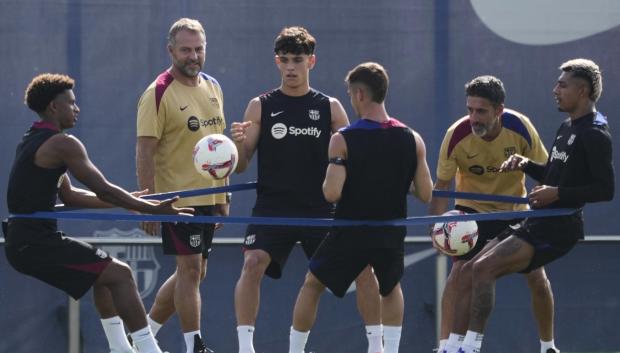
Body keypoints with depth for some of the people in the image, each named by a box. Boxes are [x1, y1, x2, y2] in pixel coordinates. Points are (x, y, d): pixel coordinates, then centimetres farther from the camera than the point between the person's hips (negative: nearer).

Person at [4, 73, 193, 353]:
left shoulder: (32, 141, 18)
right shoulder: (62, 143, -13)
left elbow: (68, 195, 21)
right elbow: (103, 191, -17)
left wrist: (128, 201, 19)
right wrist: (154, 209, -13)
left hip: (22, 242, 10)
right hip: (36, 243, -10)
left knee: (104, 269, 25)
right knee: (119, 274, -12)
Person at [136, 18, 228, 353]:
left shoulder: (213, 87, 11)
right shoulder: (158, 93, -12)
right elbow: (145, 151, -14)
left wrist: (223, 195, 17)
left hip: (209, 198, 8)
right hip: (177, 197, -8)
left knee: (192, 272, 11)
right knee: (190, 269, -8)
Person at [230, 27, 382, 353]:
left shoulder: (330, 108, 7)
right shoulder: (261, 107, 5)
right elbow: (240, 165, 2)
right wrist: (238, 143, -19)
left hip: (320, 209, 1)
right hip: (272, 207, -1)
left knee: (361, 268, -5)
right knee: (253, 263, -23)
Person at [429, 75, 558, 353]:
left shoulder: (521, 128, -23)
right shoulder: (456, 135, -25)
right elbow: (441, 184, -14)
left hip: (515, 209, 1)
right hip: (473, 208, -1)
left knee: (537, 276, -1)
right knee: (460, 273, -19)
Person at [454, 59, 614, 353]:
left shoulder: (594, 133, -12)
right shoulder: (567, 127, 17)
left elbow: (605, 189, -18)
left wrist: (557, 194, -24)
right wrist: (525, 164, 8)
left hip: (557, 230, -10)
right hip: (536, 225, 10)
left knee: (483, 268, -22)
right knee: (470, 270, 8)